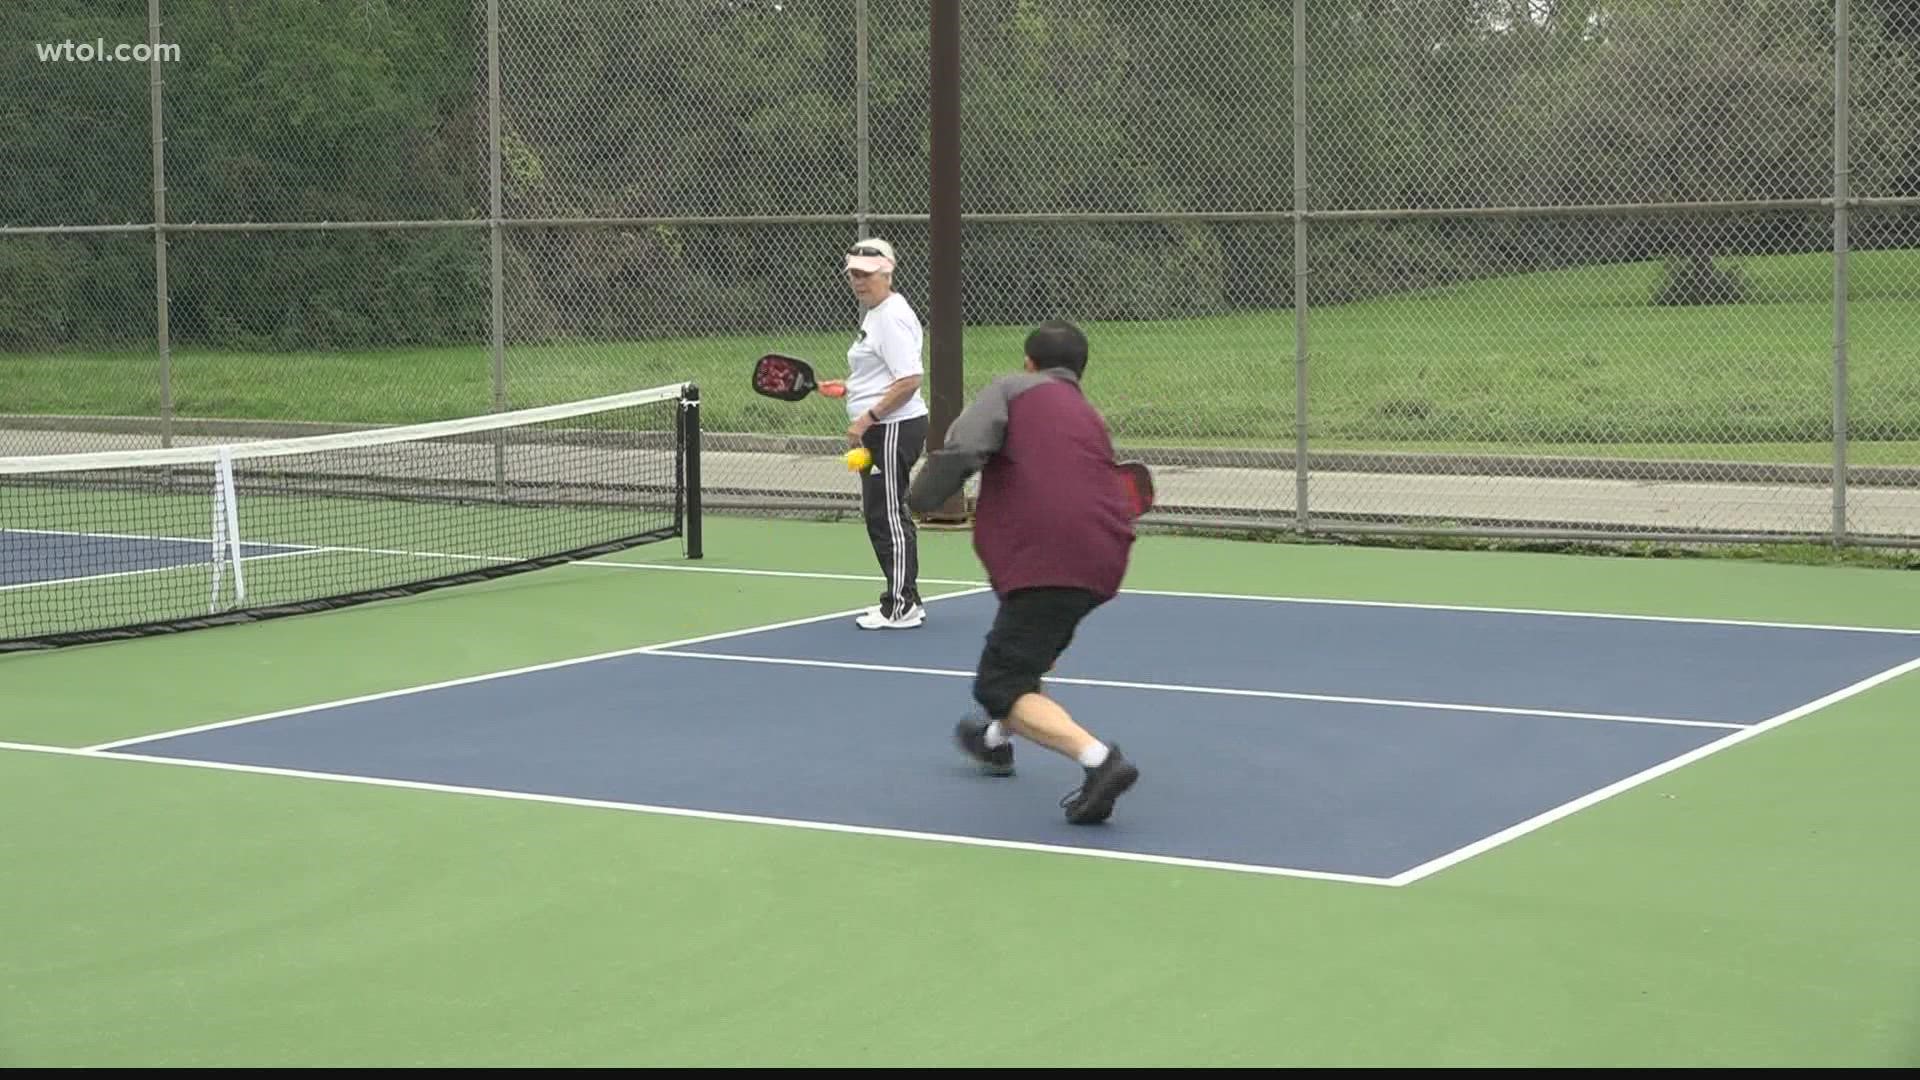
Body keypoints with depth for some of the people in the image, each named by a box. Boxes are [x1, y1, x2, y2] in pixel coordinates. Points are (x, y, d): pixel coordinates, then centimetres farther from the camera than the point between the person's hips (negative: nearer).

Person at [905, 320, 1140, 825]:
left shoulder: (1011, 389, 6)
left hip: (1049, 563, -8)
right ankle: (997, 737, 53)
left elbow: (961, 449, -9)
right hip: (1105, 558, 8)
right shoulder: (1092, 418, 26)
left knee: (1001, 686, -7)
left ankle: (1099, 759, -26)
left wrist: (921, 498, 5)